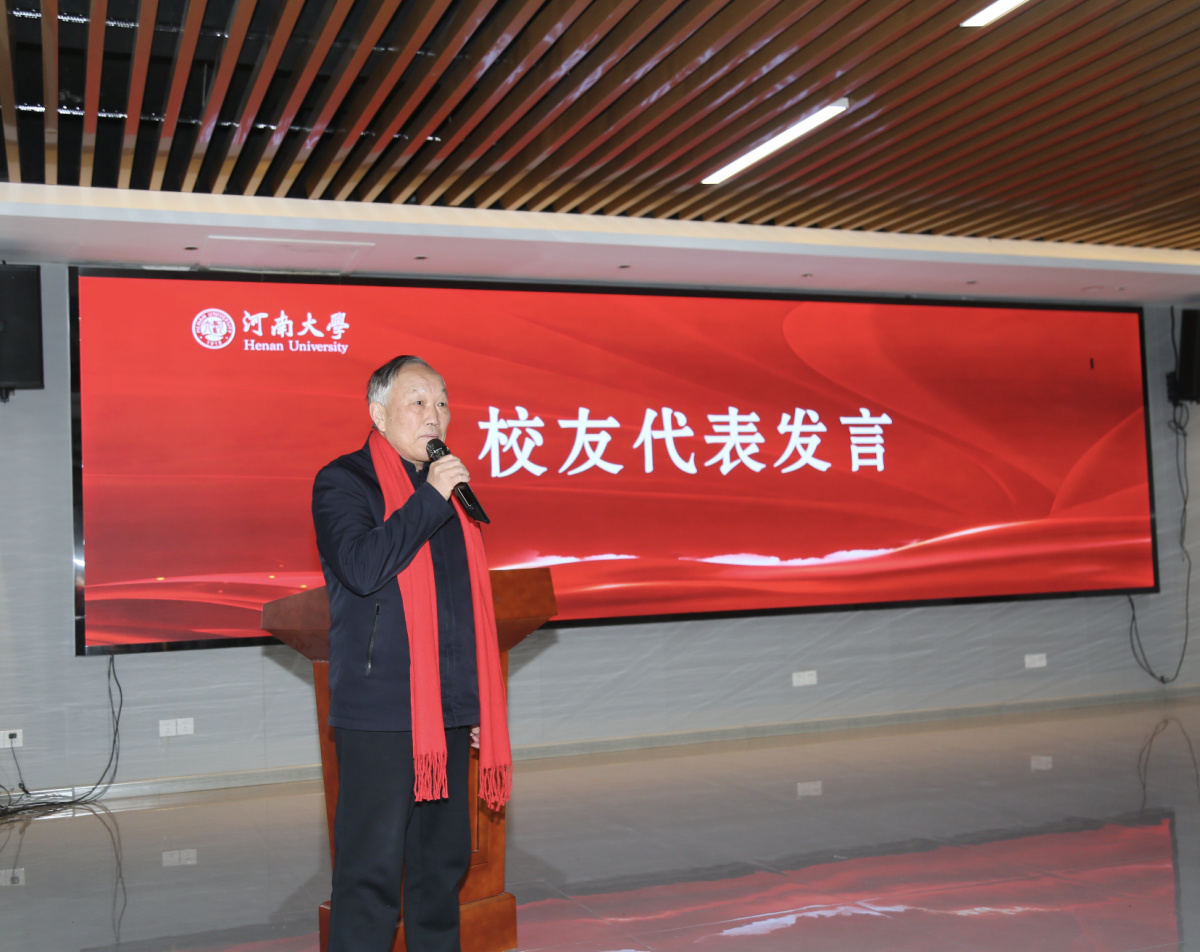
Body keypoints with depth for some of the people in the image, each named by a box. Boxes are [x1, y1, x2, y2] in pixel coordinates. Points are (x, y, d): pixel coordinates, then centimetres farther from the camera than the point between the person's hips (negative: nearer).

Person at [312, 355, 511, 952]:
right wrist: (430, 497, -16)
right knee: (372, 868, -3)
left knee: (444, 860, 15)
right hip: (378, 713, -7)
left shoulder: (449, 488, 18)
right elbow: (362, 567, -22)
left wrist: (478, 702, 19)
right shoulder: (343, 482, -3)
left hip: (447, 711, 7)